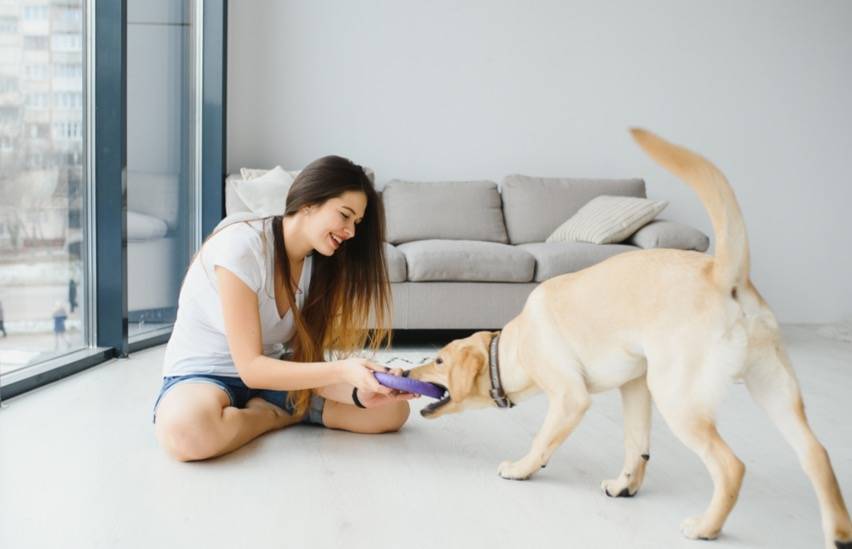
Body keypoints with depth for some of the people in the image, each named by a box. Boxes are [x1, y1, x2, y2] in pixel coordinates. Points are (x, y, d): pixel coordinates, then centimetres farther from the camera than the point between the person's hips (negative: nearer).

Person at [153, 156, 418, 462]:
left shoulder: (319, 264, -3)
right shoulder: (240, 246, -24)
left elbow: (308, 359, -9)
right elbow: (250, 368, -26)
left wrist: (359, 393, -29)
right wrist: (342, 370, -37)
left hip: (270, 373, 5)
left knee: (392, 408, -11)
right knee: (187, 429, -43)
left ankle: (268, 409, -4)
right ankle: (280, 414, -12)